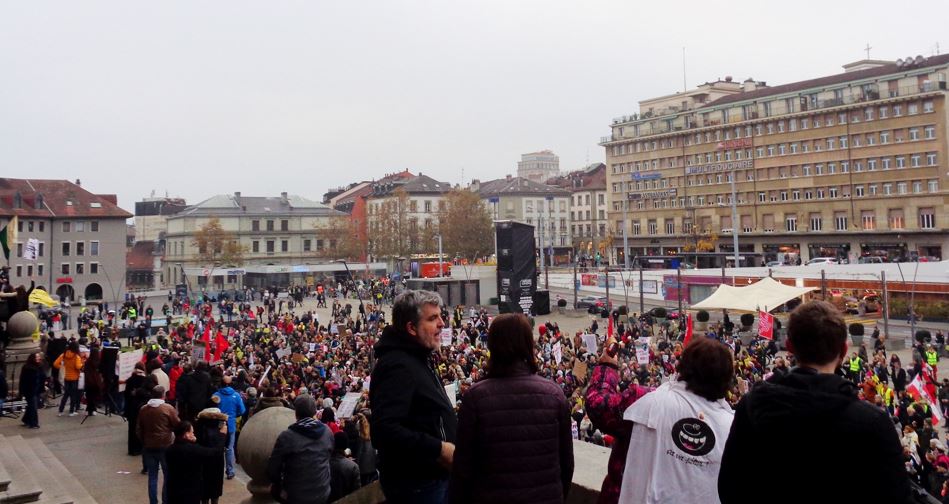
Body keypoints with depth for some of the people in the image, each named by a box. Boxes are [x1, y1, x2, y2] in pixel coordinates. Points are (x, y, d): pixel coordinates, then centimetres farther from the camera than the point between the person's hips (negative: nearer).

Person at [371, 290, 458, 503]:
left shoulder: (418, 358, 13)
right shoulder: (397, 365, -21)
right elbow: (384, 430, -32)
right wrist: (439, 449, -28)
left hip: (433, 477, 10)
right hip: (415, 485, -10)